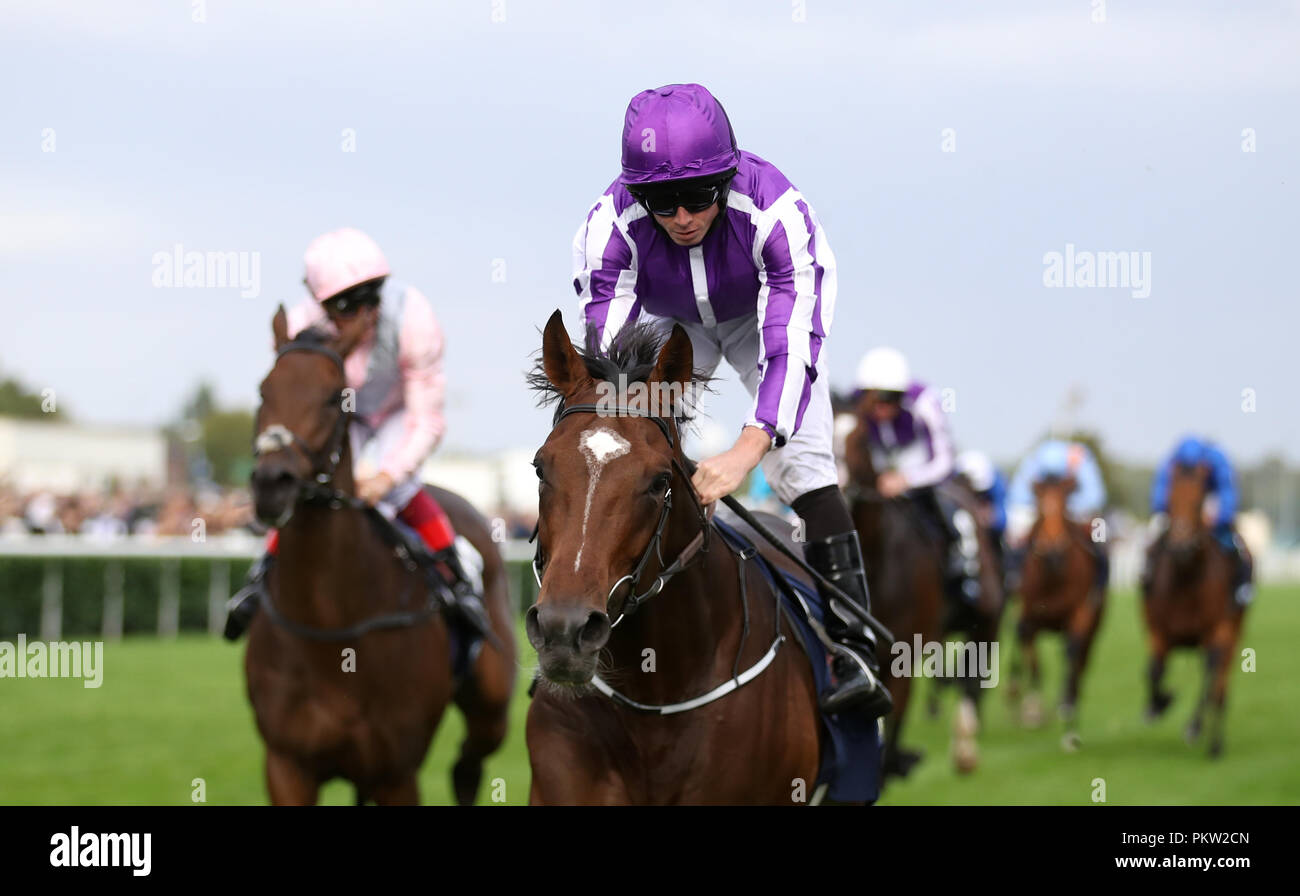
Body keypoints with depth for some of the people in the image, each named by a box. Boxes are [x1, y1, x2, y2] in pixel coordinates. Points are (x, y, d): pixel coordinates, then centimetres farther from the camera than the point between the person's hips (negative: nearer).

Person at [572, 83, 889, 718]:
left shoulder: (774, 210, -40)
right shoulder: (611, 224, -34)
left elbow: (793, 344, -46)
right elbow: (607, 353, -35)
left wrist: (744, 452, -59)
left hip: (763, 314, -2)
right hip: (669, 321, 2)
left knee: (800, 458, -19)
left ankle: (852, 648, -22)